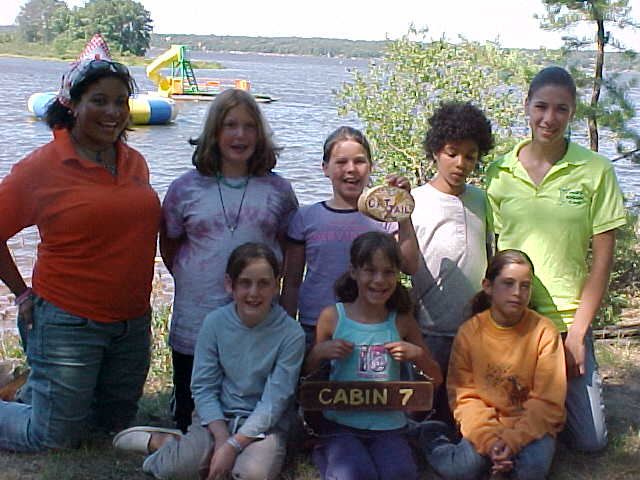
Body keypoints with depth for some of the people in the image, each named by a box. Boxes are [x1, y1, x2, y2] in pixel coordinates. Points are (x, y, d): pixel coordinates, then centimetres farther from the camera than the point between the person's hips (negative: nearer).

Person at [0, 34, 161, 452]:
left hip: (133, 322, 6)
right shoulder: (43, 167, -12)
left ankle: (36, 389, 39)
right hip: (68, 323, -6)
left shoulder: (135, 162, 4)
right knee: (56, 438, 5)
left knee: (117, 424, 21)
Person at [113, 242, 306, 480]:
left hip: (264, 425, -1)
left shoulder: (291, 334, -13)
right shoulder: (215, 322, -5)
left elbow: (274, 401, -14)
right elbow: (203, 387, -4)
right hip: (216, 416, 1)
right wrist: (222, 438, -17)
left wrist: (233, 445, -22)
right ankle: (161, 441, 7)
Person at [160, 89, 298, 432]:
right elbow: (169, 246, 13)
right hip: (194, 323, 0)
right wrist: (192, 281, 9)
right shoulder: (186, 188, 1)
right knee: (191, 421, 12)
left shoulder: (278, 190, 2)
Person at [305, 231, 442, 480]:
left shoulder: (402, 321, 4)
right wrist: (320, 352, -12)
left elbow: (436, 380, 13)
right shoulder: (332, 317, -1)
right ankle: (327, 455, 1)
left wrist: (418, 354, -6)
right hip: (341, 422, -2)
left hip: (389, 425, 2)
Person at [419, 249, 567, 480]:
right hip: (484, 425, 1)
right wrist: (489, 439, -22)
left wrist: (514, 439, -22)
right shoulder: (469, 331, -6)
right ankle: (435, 439, 8)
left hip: (531, 425, 0)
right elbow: (464, 395, -7)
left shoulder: (544, 331, -10)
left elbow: (548, 401, -10)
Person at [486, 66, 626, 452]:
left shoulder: (596, 171, -5)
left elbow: (603, 257, -4)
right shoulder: (499, 173, 0)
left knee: (590, 440, 2)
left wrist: (577, 331, -7)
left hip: (568, 320, -1)